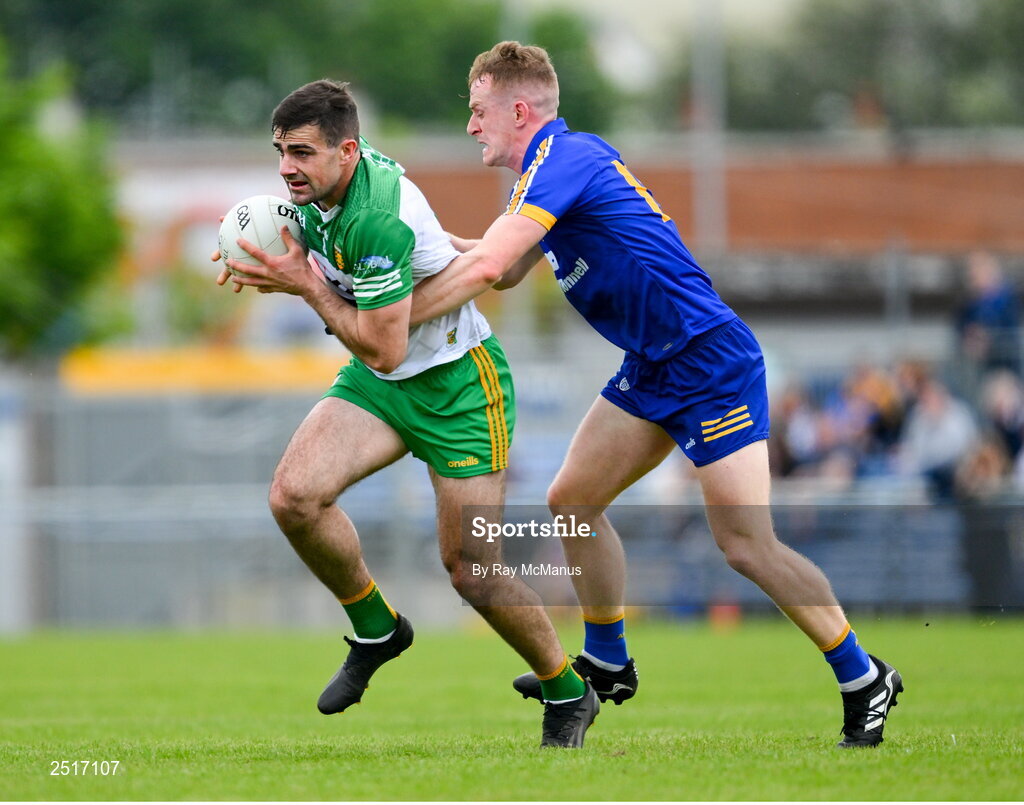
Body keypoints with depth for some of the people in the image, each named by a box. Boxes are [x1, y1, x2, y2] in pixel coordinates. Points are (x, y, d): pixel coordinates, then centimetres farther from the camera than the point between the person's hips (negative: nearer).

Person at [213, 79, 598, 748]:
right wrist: (273, 269, 0)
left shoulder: (377, 221, -31)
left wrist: (306, 285, -20)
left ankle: (568, 694, 18)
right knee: (295, 494, -16)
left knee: (470, 570, -6)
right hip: (380, 386, 8)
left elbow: (382, 350, -28)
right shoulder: (326, 185, -4)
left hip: (458, 384, -8)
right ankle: (376, 628, 8)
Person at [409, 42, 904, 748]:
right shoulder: (566, 156, 12)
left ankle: (864, 680, 0)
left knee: (747, 545, -11)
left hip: (711, 364, -10)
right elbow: (506, 271, 20)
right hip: (652, 370, 10)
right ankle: (607, 663, 24)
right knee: (573, 501, 10)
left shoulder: (561, 160, -19)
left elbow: (485, 269, -27)